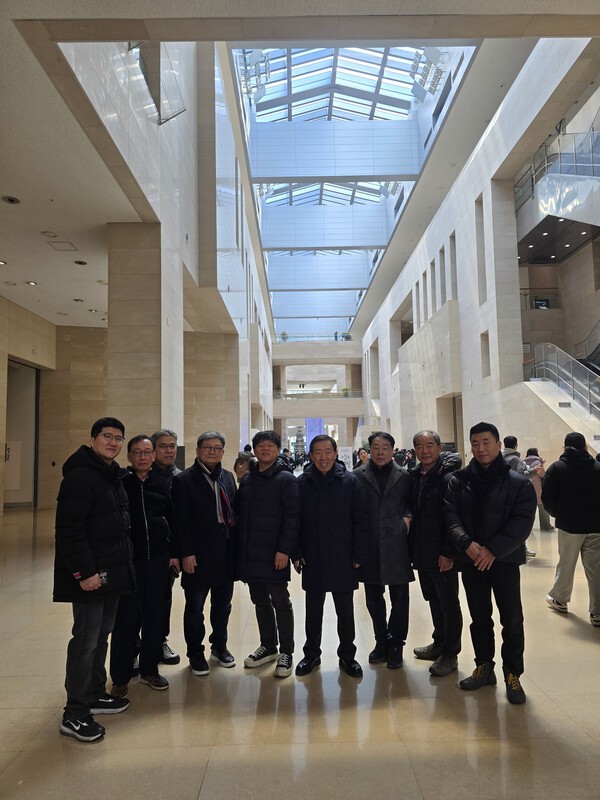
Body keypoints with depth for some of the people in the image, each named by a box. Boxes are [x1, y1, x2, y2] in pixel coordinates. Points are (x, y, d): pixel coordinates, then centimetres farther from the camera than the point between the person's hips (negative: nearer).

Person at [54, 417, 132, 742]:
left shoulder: (113, 476, 13)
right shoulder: (80, 476, -16)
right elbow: (69, 529, -23)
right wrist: (84, 572, -24)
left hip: (112, 572, 9)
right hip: (90, 575, -9)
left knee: (101, 635, 18)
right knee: (86, 639, -2)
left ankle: (95, 694, 32)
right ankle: (75, 713, 10)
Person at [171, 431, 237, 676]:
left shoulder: (227, 477, 9)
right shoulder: (183, 480, -7)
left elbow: (233, 511, 10)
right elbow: (180, 520, -10)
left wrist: (235, 546, 5)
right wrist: (186, 553, -14)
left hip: (226, 552, 5)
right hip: (198, 554, -5)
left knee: (223, 604, 16)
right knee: (195, 607, 8)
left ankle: (219, 646, 34)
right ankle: (195, 653, 25)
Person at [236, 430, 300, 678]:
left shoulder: (286, 479, -8)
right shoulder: (247, 479, 10)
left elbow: (292, 517, -13)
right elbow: (240, 514, 14)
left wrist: (284, 549, -19)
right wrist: (240, 546, 8)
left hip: (274, 553, -6)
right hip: (250, 553, 6)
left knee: (280, 602, 4)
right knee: (260, 601, 16)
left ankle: (286, 652, 18)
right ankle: (268, 646, 32)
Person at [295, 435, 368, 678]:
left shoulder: (350, 481, -5)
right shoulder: (302, 483, -2)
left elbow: (360, 521, -4)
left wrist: (358, 555, -7)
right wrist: (296, 553, -3)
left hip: (343, 559, -1)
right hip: (312, 559, 1)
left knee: (345, 610, 12)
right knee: (313, 609, 15)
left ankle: (347, 655, 29)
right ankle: (312, 653, 32)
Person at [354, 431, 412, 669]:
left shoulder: (404, 477, 2)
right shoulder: (358, 476, 0)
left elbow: (411, 504, 11)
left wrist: (407, 517, -8)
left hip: (396, 545, 0)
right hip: (370, 547, 1)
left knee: (399, 597, 8)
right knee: (373, 597, 12)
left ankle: (396, 644, 24)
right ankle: (382, 640, 30)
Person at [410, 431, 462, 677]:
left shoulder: (448, 477, -16)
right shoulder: (415, 476, 6)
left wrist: (448, 552, -20)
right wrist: (413, 546, 8)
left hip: (442, 556, -7)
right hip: (422, 553, 7)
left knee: (449, 605, 7)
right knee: (434, 601, 21)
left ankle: (450, 654, 20)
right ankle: (439, 644, 37)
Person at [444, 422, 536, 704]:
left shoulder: (518, 483, -5)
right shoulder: (459, 480, 1)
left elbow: (522, 522, -11)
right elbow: (450, 515, -4)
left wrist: (493, 550, -18)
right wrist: (467, 543, -20)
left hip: (504, 560, -2)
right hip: (471, 560, 2)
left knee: (512, 620, 5)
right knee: (479, 618, 14)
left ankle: (513, 675, 22)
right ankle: (484, 667, 30)